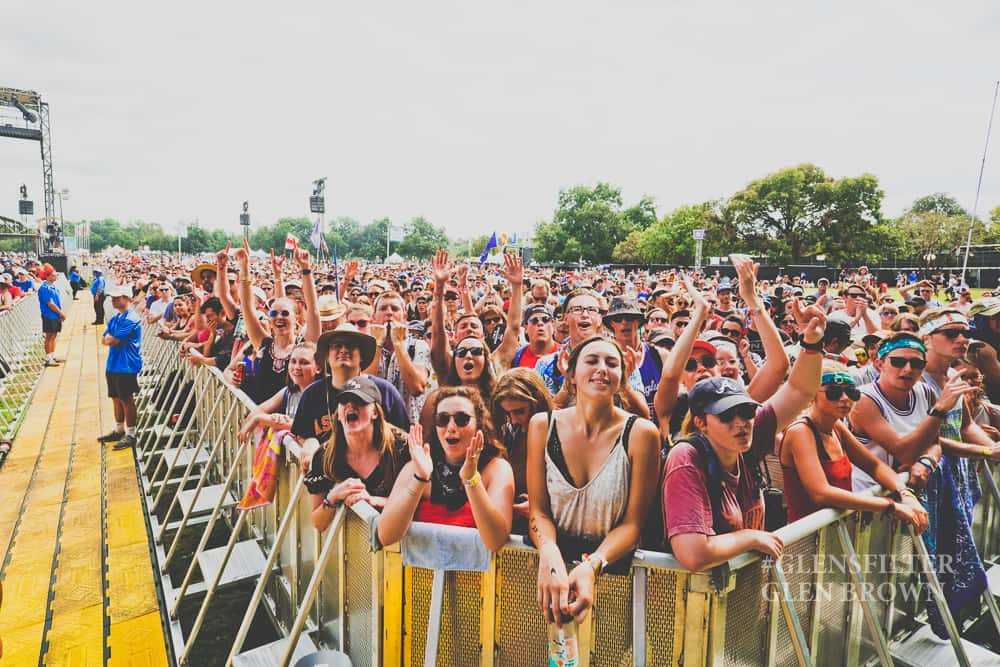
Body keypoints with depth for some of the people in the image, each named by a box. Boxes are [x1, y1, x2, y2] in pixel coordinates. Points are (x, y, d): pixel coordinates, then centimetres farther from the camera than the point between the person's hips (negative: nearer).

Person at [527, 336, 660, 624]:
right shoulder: (543, 425, -3)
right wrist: (550, 555, -23)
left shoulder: (640, 433, -10)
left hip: (611, 565, -1)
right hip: (555, 559, 2)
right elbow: (538, 511, -2)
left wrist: (591, 566, -23)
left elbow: (633, 523, -7)